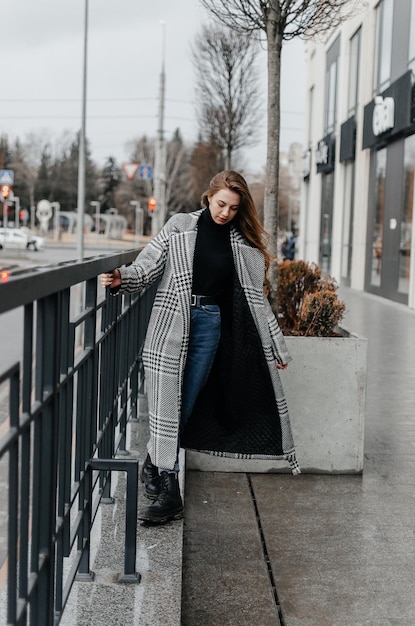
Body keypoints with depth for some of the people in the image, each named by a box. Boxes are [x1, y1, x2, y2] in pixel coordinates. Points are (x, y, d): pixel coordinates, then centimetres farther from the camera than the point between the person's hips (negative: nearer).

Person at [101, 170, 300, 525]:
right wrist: (121, 279, -20)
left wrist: (278, 347, 12)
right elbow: (148, 267, 1)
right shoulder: (180, 227, 4)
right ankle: (168, 492, 6)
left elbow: (256, 297, 12)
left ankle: (155, 466, 16)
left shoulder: (244, 243, 8)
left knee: (185, 407, 0)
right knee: (168, 405, -3)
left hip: (211, 325, 1)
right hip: (173, 323, -1)